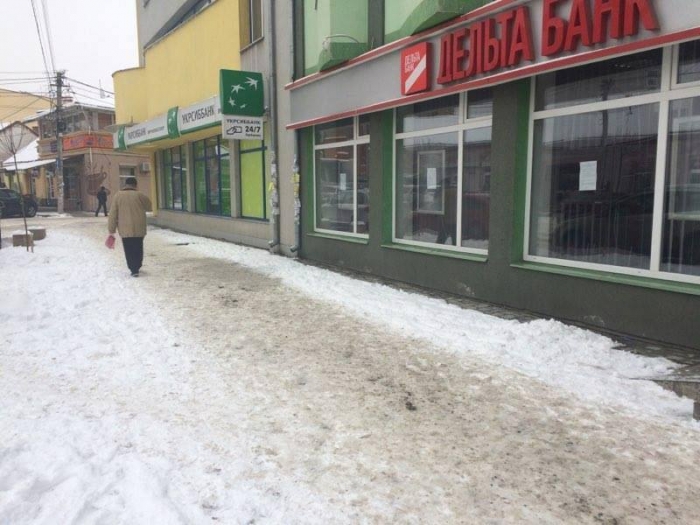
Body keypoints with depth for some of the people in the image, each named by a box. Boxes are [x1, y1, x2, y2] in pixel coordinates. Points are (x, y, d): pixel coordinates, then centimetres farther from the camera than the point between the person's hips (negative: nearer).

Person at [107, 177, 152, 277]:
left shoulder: (118, 196, -2)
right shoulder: (139, 195, -6)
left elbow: (113, 214, -1)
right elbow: (149, 207, 9)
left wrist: (112, 230, 5)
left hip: (125, 229, 0)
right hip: (139, 229, 0)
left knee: (129, 250, 6)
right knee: (138, 249, 15)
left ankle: (134, 270, 2)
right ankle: (137, 267, 25)